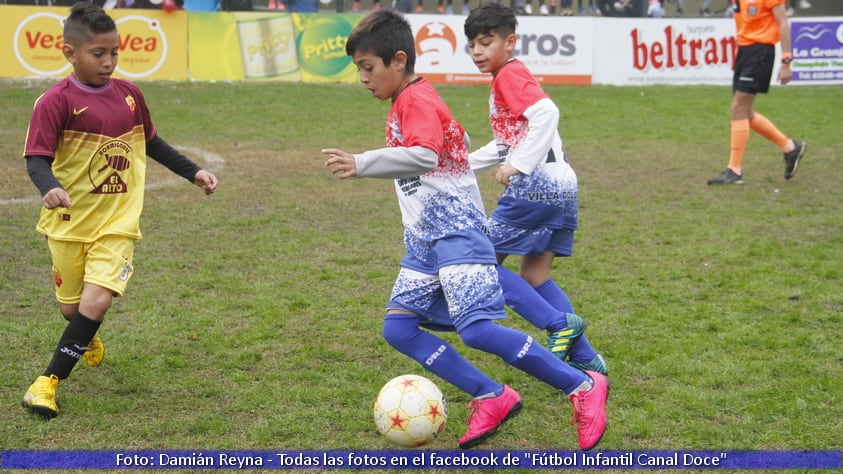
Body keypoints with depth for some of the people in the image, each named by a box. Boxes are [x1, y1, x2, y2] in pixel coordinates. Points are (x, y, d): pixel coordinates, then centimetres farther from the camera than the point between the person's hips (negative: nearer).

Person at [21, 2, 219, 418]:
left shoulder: (128, 94, 3)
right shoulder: (56, 102, -13)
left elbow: (151, 143, 19)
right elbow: (38, 160, -19)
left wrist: (193, 172, 18)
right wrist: (50, 189, -40)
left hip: (118, 223, 2)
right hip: (70, 221, -2)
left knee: (98, 300, -16)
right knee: (71, 305, 14)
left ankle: (50, 380, -6)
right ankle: (86, 338, 50)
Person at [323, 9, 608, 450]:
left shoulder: (417, 100, -13)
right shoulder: (406, 102, 18)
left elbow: (425, 155, -33)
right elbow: (457, 139, 31)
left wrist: (360, 164, -39)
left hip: (455, 231, -10)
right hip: (424, 237, 10)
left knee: (477, 328, -20)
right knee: (398, 326, 0)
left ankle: (582, 387, -9)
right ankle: (491, 397, 2)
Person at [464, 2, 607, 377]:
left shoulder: (510, 74, -7)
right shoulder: (512, 77, 22)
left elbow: (546, 113, -23)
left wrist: (519, 165, -26)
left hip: (536, 185, -10)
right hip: (561, 187, 10)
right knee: (534, 274, 14)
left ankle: (559, 324, -8)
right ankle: (585, 358, 11)